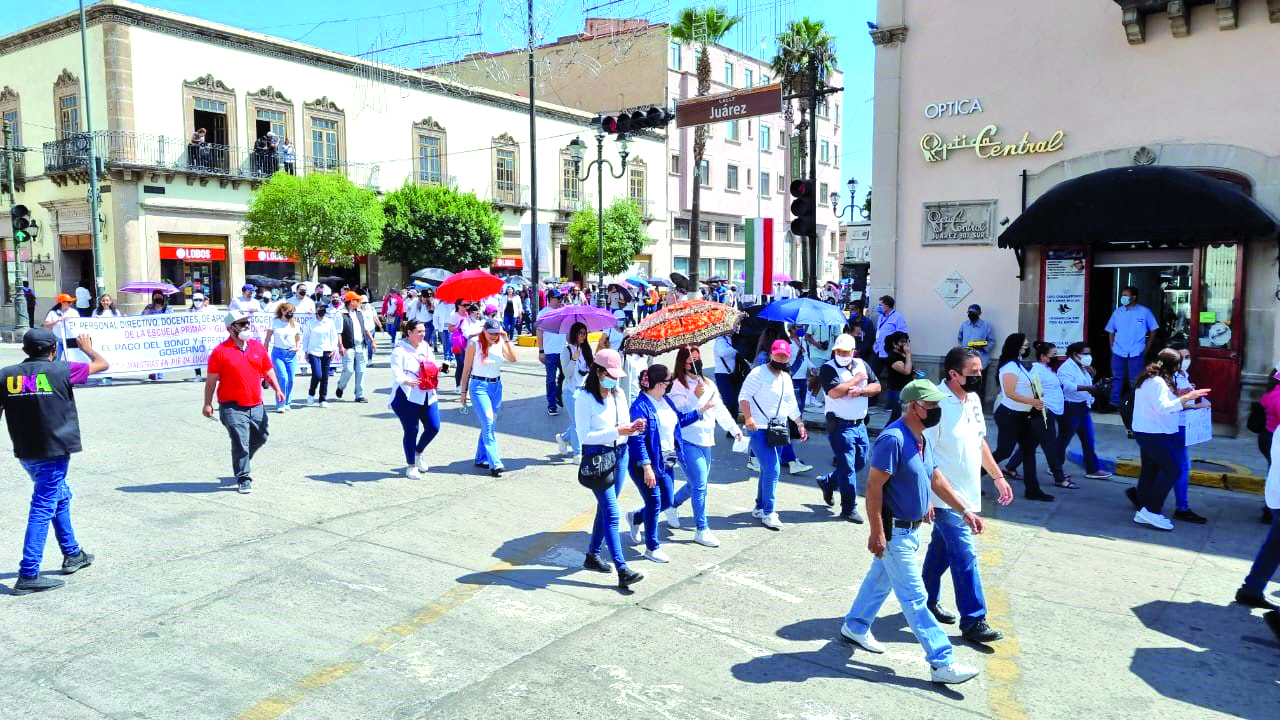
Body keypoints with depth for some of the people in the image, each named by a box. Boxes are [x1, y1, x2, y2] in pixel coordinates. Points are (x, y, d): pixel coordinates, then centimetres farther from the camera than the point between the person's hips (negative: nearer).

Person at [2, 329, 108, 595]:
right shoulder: (61, 371, -8)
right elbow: (103, 364, 4)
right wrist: (87, 347, 24)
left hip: (25, 453, 6)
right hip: (54, 451, -5)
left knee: (60, 497, 23)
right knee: (43, 508, -3)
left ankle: (73, 554, 35)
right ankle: (28, 575, -5)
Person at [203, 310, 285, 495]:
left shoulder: (258, 347, 9)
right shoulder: (221, 351, -5)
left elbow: (268, 370, 17)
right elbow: (211, 380, -3)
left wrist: (277, 389, 5)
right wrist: (207, 403, -6)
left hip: (256, 406, 6)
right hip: (232, 408, -6)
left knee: (260, 438, 16)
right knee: (240, 443, -7)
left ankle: (241, 465, 40)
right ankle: (243, 480, 5)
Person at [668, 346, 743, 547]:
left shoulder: (708, 384, 13)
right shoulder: (678, 385, -8)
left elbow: (720, 409, 16)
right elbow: (679, 413, -17)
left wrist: (735, 429, 12)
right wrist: (695, 396, -26)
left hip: (705, 441, 7)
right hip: (687, 441, -7)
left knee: (696, 484, 16)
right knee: (700, 484, -9)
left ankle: (672, 505, 41)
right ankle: (701, 529, 0)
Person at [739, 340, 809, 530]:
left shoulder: (786, 378, 16)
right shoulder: (758, 373, -8)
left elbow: (791, 405, 25)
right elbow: (744, 396, -13)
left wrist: (801, 424, 21)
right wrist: (748, 418, -25)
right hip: (759, 429, -8)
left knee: (769, 470, 12)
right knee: (771, 470, -13)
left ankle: (760, 507, 26)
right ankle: (768, 513, -4)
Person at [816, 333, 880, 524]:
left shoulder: (861, 364, 8)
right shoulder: (828, 369, -10)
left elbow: (877, 386, 4)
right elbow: (834, 392, -25)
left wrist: (860, 391, -16)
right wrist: (857, 379, -14)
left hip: (860, 424, 7)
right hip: (840, 425, -7)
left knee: (860, 463, 17)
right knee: (847, 467, -3)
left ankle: (827, 482, 37)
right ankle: (849, 509, 8)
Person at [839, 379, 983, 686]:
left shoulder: (921, 439, 7)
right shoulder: (893, 439, -24)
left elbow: (936, 478, 17)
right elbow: (873, 486, -25)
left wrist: (965, 511, 14)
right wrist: (877, 533, -25)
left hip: (911, 528, 10)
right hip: (894, 531, -10)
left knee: (880, 578, 23)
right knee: (914, 597, -2)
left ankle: (855, 627, 40)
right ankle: (942, 662, 3)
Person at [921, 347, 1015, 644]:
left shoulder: (973, 399, 6)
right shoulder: (937, 403, -20)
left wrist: (998, 477, 19)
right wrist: (925, 499, -20)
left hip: (967, 494, 8)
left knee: (941, 549, 18)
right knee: (965, 556, -5)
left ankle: (927, 601, 33)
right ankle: (973, 621, 4)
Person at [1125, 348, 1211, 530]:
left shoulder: (1148, 379, 13)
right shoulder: (1157, 382, -18)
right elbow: (1163, 407, -24)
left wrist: (1178, 394, 11)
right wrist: (1186, 397, -24)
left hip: (1145, 432, 11)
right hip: (1154, 434, -11)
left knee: (1150, 471, 13)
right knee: (1173, 470, -9)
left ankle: (1142, 512, 17)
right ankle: (1152, 510, -7)